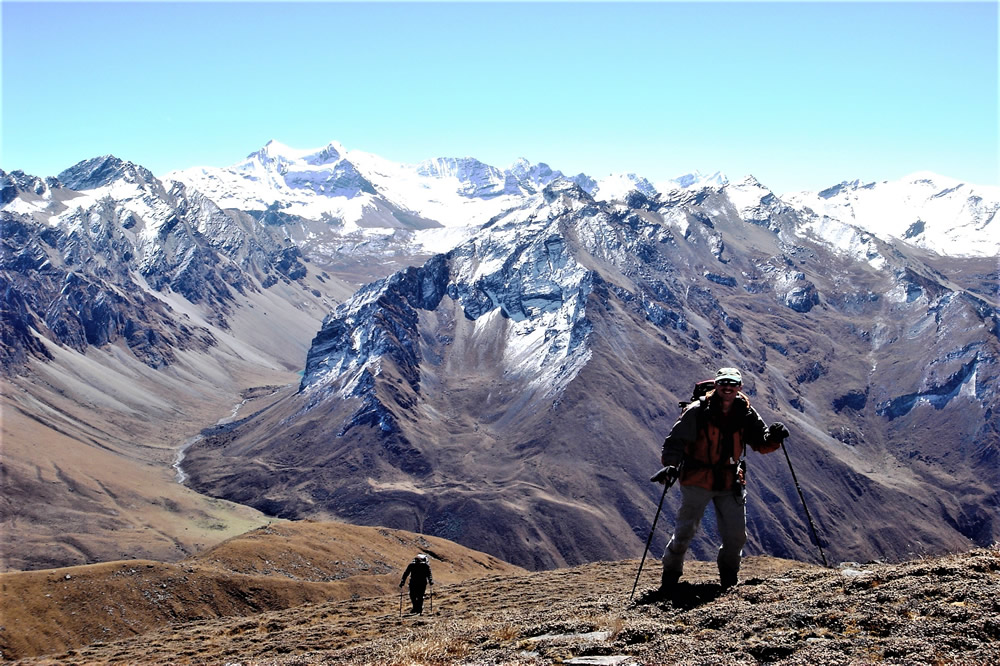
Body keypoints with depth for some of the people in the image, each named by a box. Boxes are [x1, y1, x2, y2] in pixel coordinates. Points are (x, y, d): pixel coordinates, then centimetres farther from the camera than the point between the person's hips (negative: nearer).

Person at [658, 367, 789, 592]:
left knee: (737, 535, 6)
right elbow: (676, 440, -14)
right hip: (698, 480, -4)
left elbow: (760, 444, 7)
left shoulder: (746, 413, 0)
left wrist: (774, 438, -15)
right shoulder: (697, 411, -14)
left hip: (731, 481, 4)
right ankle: (670, 576, 19)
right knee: (684, 531, -1)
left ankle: (729, 574, 33)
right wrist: (671, 465, -30)